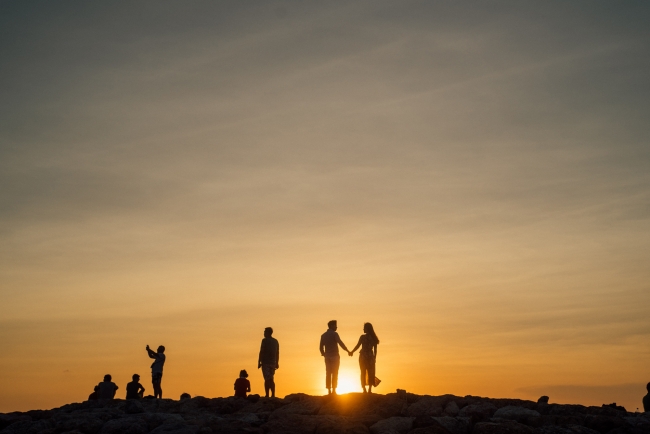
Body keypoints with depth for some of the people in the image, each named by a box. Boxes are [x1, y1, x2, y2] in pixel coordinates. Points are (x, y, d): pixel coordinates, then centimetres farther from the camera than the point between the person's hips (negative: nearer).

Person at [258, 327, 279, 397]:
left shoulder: (265, 340, -7)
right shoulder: (276, 341, 14)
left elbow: (261, 352, -11)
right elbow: (277, 353, 16)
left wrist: (259, 362, -8)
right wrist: (277, 363, 21)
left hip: (266, 362, -6)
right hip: (273, 362, 6)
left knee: (267, 379, -9)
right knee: (271, 380, 11)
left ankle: (267, 396, -13)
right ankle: (273, 395, 8)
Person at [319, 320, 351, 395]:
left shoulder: (323, 335, 9)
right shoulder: (334, 334, -9)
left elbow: (321, 347, 11)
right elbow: (340, 343, -20)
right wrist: (348, 351, -16)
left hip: (327, 357, 5)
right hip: (334, 356, -5)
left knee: (328, 374, 5)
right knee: (335, 374, -1)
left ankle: (329, 390, 2)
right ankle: (333, 390, -5)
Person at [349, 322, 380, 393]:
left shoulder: (363, 337, -10)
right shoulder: (374, 338, 1)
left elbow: (357, 346, -8)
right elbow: (375, 349, 3)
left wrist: (351, 352, 7)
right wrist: (374, 357, 14)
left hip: (363, 356, -3)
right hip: (371, 356, 3)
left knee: (363, 373, 7)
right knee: (370, 373, 10)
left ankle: (364, 389, 4)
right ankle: (370, 389, 8)